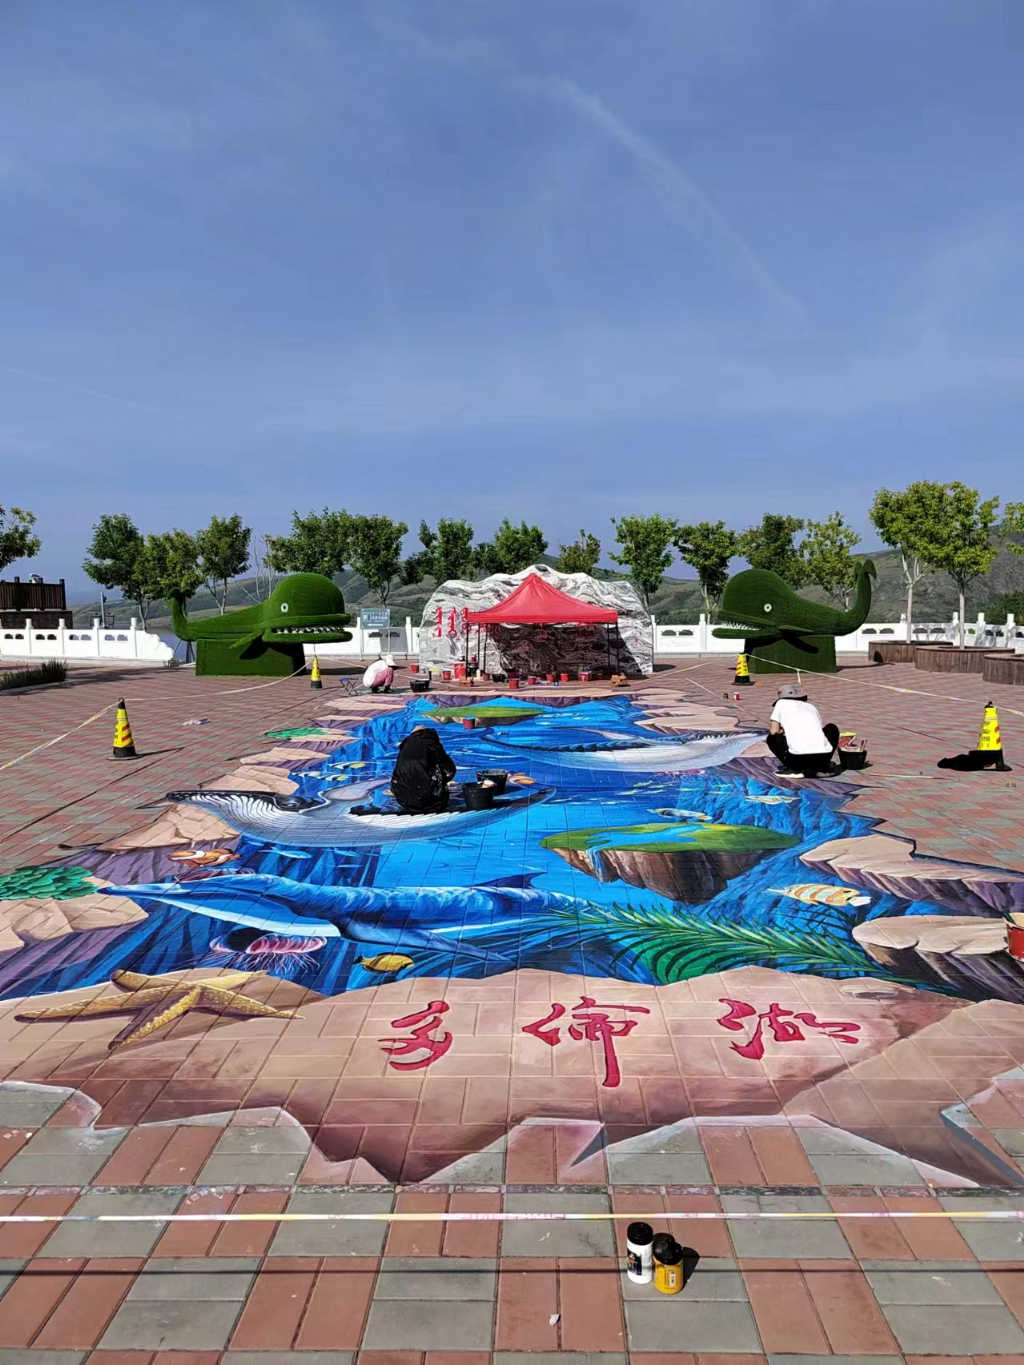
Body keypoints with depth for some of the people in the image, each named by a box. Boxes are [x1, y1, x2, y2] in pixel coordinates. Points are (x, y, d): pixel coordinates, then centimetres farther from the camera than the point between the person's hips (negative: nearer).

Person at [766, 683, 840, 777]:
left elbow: (773, 731, 10)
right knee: (832, 729, 34)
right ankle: (823, 766, 19)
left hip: (798, 758, -4)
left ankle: (792, 768, 7)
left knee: (772, 738, 24)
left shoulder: (781, 703, 16)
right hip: (823, 757, 4)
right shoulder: (812, 707, 26)